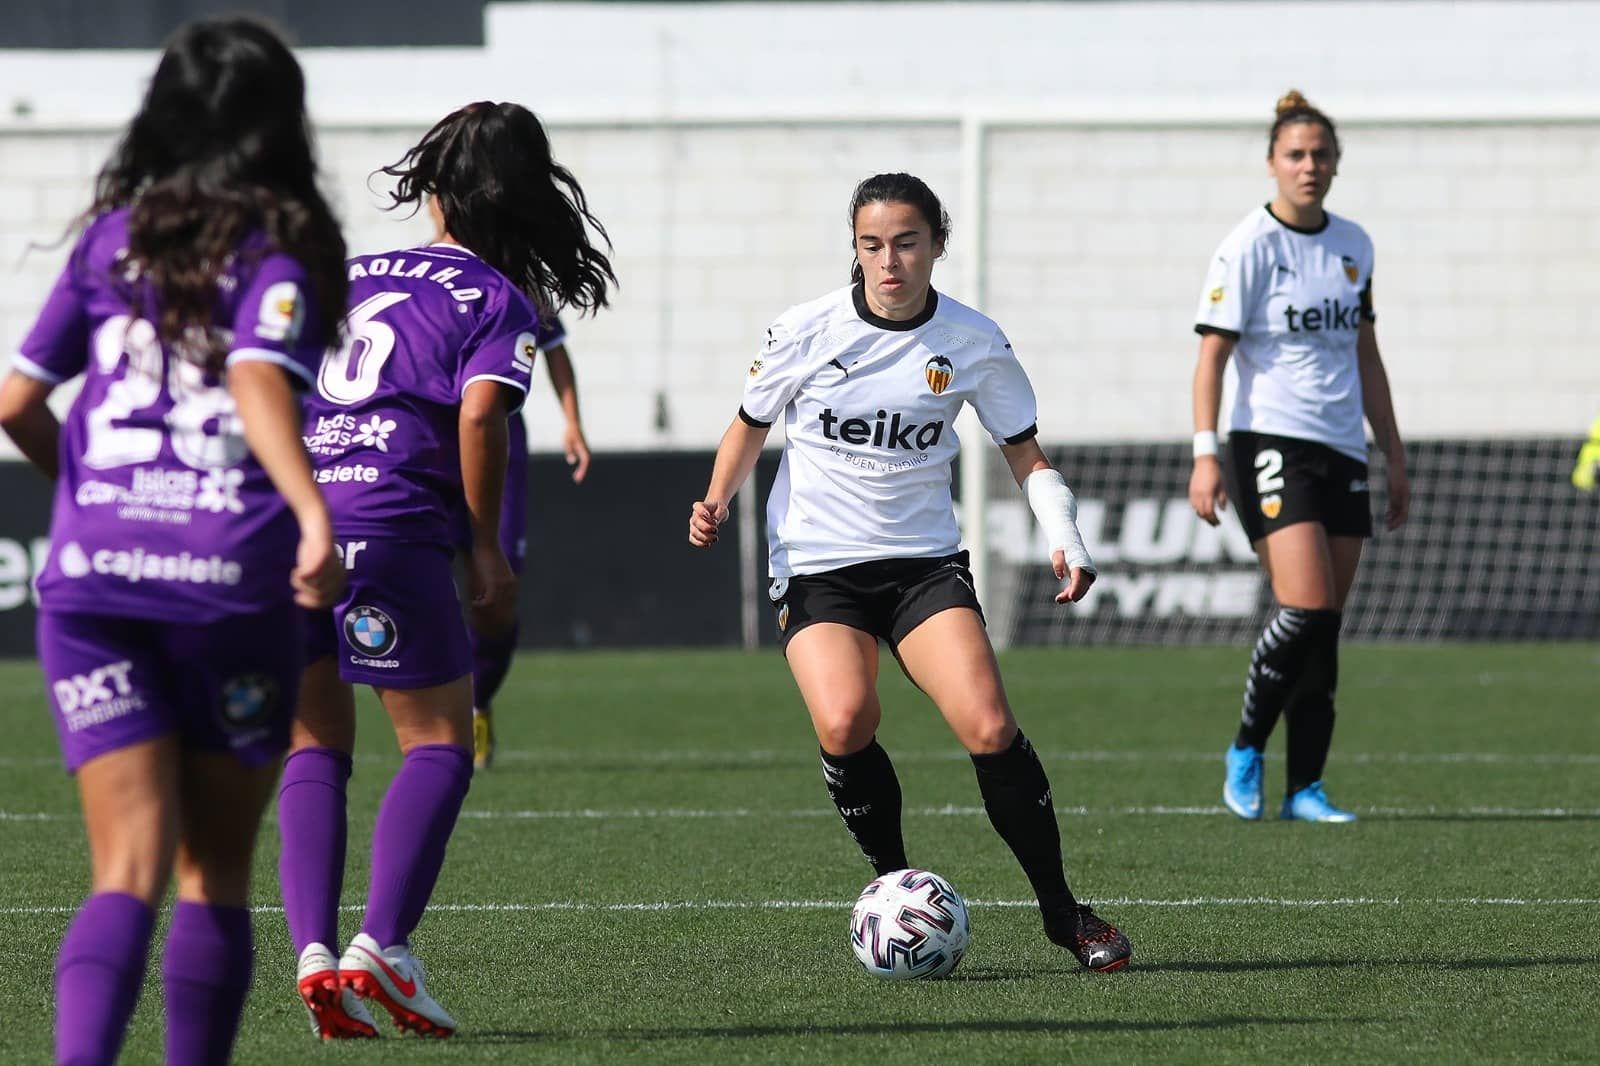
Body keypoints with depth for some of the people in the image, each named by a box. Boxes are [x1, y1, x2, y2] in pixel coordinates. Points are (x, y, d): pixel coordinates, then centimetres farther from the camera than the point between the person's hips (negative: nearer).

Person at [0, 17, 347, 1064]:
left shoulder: (115, 234, 12)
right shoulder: (282, 244, 1)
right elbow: (258, 379, -17)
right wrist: (314, 513, -27)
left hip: (91, 576, 2)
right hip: (233, 576, -2)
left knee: (129, 868, -3)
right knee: (216, 872, 13)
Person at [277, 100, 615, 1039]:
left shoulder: (347, 275, 23)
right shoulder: (501, 302, 7)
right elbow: (478, 415, -9)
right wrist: (488, 547, -3)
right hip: (389, 529, -5)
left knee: (315, 746, 13)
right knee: (441, 741, 5)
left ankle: (315, 952, -3)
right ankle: (382, 946, -13)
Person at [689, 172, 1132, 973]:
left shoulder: (973, 343, -1)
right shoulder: (806, 332, -4)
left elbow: (1025, 455, 9)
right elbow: (750, 428, 12)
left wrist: (1064, 540, -8)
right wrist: (716, 502, -6)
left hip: (923, 561, 1)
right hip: (816, 567, -1)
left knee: (988, 728, -19)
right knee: (844, 723, -27)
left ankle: (1061, 910, -2)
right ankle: (895, 885, -3)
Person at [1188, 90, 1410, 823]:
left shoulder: (1353, 246, 12)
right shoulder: (1249, 246, -6)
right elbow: (1212, 353, -8)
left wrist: (1395, 458, 19)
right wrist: (1205, 454, -18)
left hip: (1344, 452, 6)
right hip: (1271, 444, -6)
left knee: (1324, 628, 3)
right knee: (1307, 610, -19)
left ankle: (1304, 787, 6)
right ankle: (1246, 749, 0)